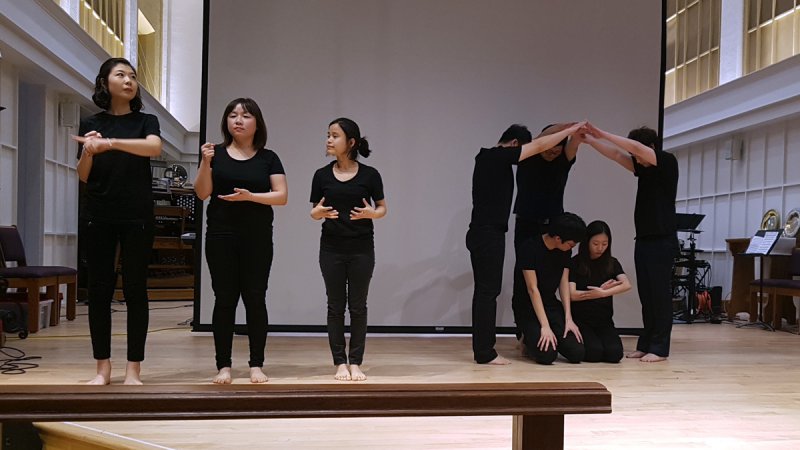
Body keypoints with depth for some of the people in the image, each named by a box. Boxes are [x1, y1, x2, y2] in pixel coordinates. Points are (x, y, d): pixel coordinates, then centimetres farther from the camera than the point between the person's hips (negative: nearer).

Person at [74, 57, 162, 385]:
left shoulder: (145, 121, 6)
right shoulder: (90, 124, 9)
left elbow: (154, 147, -17)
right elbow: (83, 176, 2)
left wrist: (109, 143, -27)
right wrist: (89, 152, -18)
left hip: (137, 216, -1)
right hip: (100, 217, 2)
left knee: (135, 289, -1)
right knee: (99, 289, 1)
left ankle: (134, 368, 3)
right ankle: (102, 367, 9)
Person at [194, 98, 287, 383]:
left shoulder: (268, 158, 6)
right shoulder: (216, 153, 7)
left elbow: (282, 196, -1)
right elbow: (202, 193, 1)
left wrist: (250, 196, -16)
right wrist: (205, 162, -13)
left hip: (257, 239, 0)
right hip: (221, 237, 0)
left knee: (255, 298, 0)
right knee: (224, 299, 1)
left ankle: (256, 365, 7)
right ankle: (223, 365, 7)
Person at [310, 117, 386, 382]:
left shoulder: (369, 175, -4)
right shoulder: (322, 175, 1)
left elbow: (383, 208, 3)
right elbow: (314, 213, 6)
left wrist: (370, 213, -18)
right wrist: (319, 212, -16)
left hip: (362, 249, -1)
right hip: (331, 248, 2)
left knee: (358, 306, 4)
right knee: (336, 306, 5)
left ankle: (355, 363, 13)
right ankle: (340, 363, 13)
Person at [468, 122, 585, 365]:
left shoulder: (487, 157, 16)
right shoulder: (499, 156, -12)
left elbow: (534, 145, 24)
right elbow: (539, 145, -10)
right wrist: (571, 130, -1)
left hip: (482, 234, 10)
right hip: (488, 235, -10)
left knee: (485, 291, 11)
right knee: (488, 291, -7)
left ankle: (482, 349, 16)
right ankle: (485, 353, -3)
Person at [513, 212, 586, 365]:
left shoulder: (565, 251, 0)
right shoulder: (529, 248, -20)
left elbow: (564, 283, -1)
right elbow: (532, 288, -21)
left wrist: (568, 318, -13)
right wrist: (545, 326, -25)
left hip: (551, 305, 6)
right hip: (527, 307, -6)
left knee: (577, 353, -14)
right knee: (547, 355, -26)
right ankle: (529, 339, 7)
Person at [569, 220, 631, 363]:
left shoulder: (612, 263, 8)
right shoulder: (575, 263, -2)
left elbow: (627, 285, -10)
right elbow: (571, 295, -11)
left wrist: (602, 293, -24)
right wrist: (601, 289, -10)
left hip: (604, 321, 3)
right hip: (580, 320, -3)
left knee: (614, 353, -23)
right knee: (594, 352, -26)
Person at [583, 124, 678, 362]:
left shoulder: (668, 162, -6)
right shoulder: (643, 168, 13)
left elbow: (636, 147, -18)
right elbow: (616, 155, 9)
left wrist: (603, 134, -17)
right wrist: (590, 140, -3)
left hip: (662, 240, -7)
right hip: (643, 239, 7)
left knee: (659, 294, -4)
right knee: (646, 295, 7)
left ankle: (660, 348, 1)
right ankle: (646, 344, 12)